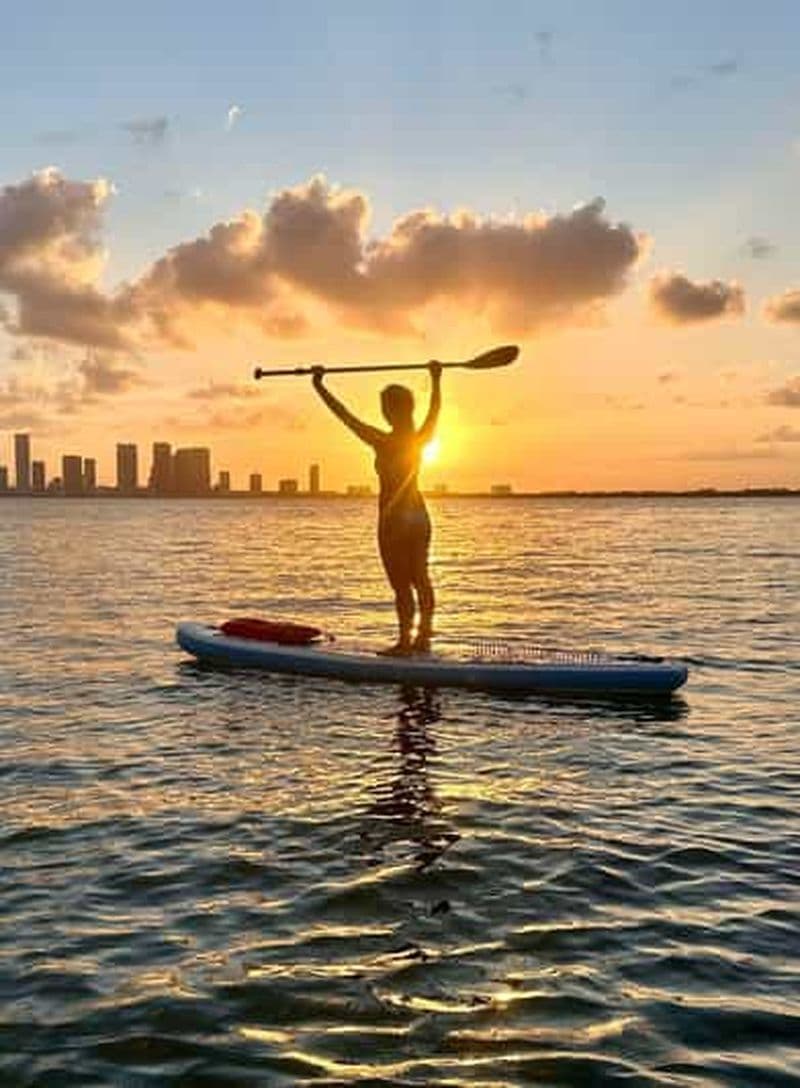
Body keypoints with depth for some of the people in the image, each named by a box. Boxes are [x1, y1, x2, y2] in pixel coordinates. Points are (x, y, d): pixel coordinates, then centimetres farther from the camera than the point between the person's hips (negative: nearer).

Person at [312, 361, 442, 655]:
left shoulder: (382, 442, -16)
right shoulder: (421, 439, -1)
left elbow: (345, 416, -12)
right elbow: (435, 408, 18)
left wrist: (319, 387, -5)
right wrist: (436, 379, 31)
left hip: (393, 518, -6)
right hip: (420, 515, 6)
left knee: (401, 584, -1)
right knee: (420, 579, 13)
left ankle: (405, 640, 4)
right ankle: (424, 637, 19)